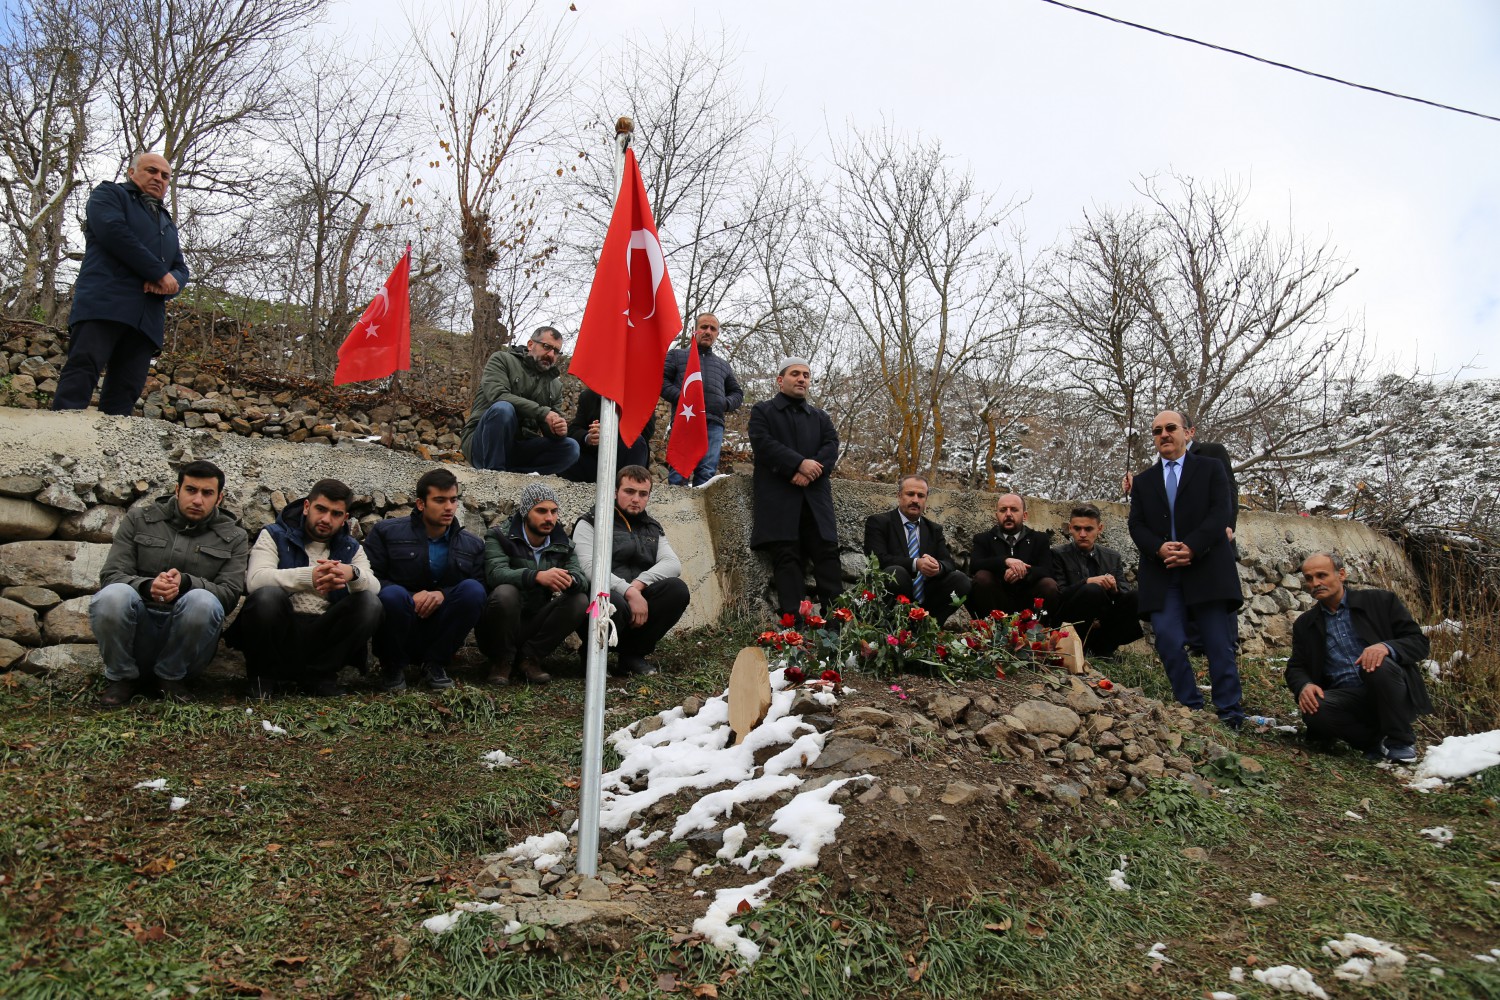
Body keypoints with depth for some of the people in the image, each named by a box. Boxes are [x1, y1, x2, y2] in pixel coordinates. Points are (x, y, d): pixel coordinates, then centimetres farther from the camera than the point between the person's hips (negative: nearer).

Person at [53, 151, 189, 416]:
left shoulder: (168, 223, 33)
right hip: (104, 303, -6)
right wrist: (160, 273, -8)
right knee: (83, 367, -21)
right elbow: (113, 231, -6)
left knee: (126, 389, -7)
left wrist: (169, 283, -3)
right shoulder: (109, 194, 15)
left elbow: (182, 270, 23)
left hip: (147, 317, 6)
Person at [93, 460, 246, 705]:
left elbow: (230, 594, -5)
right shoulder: (139, 520, 9)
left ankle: (171, 676, -7)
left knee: (203, 601, -33)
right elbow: (110, 575, -1)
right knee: (113, 595, -31)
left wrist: (185, 583, -24)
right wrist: (147, 586, -24)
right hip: (137, 635, 1)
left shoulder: (233, 537, 8)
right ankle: (122, 677, -5)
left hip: (188, 637, -1)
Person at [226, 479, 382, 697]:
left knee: (370, 603, -20)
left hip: (323, 635, 3)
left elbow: (374, 586, -8)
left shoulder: (351, 548, 13)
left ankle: (319, 675, -4)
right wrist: (309, 576, -35)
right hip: (279, 631, -2)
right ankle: (263, 674, -5)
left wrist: (352, 573, -33)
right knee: (267, 596, -32)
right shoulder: (274, 536, 3)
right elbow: (255, 580, -18)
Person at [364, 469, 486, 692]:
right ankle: (392, 667, -8)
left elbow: (481, 588, -5)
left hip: (440, 636, 2)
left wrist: (443, 594, -23)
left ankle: (435, 664, -8)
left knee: (472, 589, -24)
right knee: (392, 594, -33)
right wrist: (411, 598, -23)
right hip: (399, 636, -2)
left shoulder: (473, 544, 7)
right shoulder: (386, 532, 0)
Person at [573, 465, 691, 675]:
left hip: (640, 602, 5)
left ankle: (633, 654, -6)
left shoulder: (654, 529, 20)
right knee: (614, 602, -39)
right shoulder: (590, 524, 5)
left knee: (677, 588, -23)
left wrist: (640, 583, -17)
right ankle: (592, 654, -5)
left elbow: (673, 564, 2)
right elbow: (589, 568, -13)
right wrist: (629, 592, -24)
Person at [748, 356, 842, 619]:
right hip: (778, 496, -3)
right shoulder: (762, 411, 12)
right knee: (786, 556, -11)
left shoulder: (820, 417, 24)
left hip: (815, 496, 4)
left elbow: (831, 447, 8)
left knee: (827, 553, -7)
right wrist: (799, 463, -16)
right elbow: (763, 444, -5)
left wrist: (810, 472, -12)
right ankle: (793, 617, -17)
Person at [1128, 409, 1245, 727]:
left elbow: (1220, 513, -2)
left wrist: (1191, 547, -17)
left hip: (1206, 569, -2)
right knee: (1168, 641, -10)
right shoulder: (1143, 481, 20)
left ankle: (1230, 714, 2)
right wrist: (1159, 548, -13)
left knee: (1219, 644, -4)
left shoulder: (1211, 469, 11)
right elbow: (1136, 525, 9)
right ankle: (1191, 708, 0)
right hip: (1162, 575, 3)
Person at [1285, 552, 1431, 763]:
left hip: (1395, 698, -2)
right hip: (1346, 700, 2)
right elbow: (1295, 667, 12)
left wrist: (1386, 647, -25)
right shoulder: (1305, 624, 12)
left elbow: (1419, 642, -1)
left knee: (1380, 666, -34)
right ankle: (1375, 740, -4)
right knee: (1313, 711, -30)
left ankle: (1400, 741, -11)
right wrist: (1304, 686, -14)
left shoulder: (1381, 601, 4)